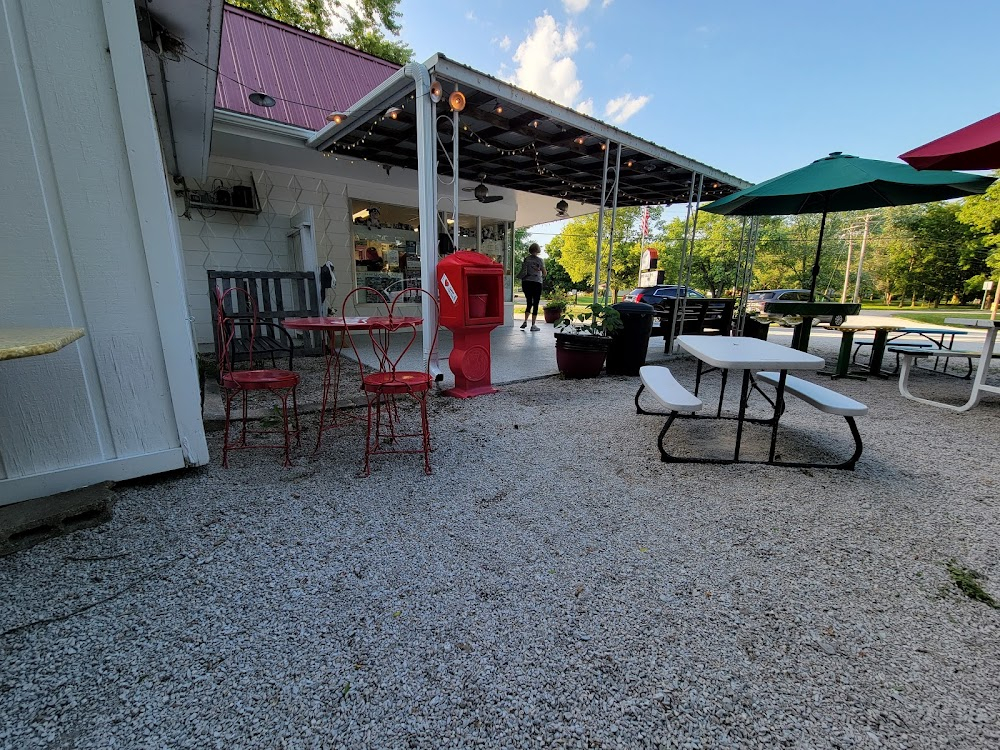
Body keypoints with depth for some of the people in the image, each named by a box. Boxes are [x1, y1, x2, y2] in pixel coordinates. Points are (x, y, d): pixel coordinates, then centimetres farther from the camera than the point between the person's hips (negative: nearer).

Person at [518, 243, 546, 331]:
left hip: (526, 282, 3)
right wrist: (542, 276, 15)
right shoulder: (540, 260, -5)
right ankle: (533, 325, 3)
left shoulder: (526, 259, 3)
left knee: (529, 303, 16)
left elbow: (523, 271, 2)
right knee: (535, 304, 3)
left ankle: (525, 322, 4)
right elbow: (544, 273, -2)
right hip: (536, 283, -3)